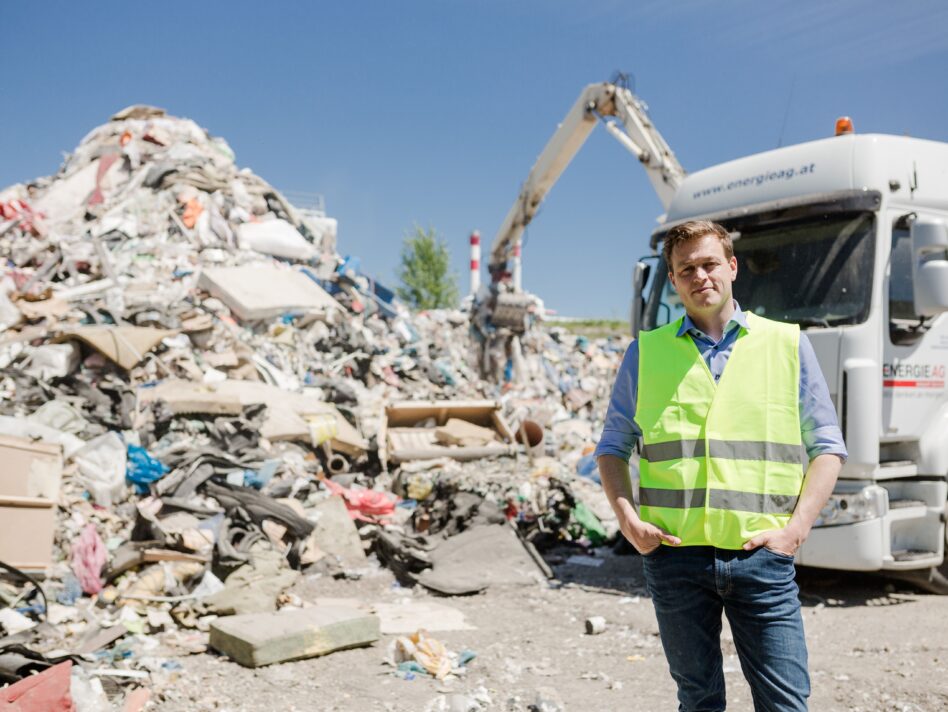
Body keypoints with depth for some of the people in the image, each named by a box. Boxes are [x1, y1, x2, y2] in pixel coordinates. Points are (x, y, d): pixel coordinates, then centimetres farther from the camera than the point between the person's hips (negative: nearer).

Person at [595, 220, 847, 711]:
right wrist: (627, 519, -3)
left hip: (762, 558, 0)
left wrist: (796, 528, -5)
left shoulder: (788, 344, 7)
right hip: (675, 556, 1)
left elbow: (827, 446, 7)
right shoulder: (646, 352, 8)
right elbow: (613, 446, 12)